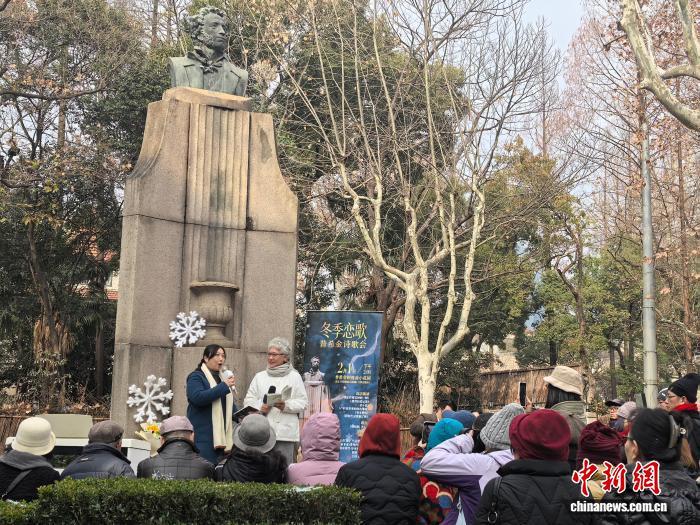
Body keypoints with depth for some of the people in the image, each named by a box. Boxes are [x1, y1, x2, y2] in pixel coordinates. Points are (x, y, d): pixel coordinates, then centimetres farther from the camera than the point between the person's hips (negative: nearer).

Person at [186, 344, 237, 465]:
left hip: (221, 436, 7)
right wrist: (224, 386, -17)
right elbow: (198, 397, -20)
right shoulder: (196, 377, -2)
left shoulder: (221, 378, 22)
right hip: (203, 436, -7)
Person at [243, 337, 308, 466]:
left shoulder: (294, 377, 8)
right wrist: (260, 408, -7)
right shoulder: (260, 377, 17)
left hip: (285, 432, -2)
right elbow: (249, 400, 12)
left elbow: (303, 402, 2)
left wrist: (286, 405, -15)